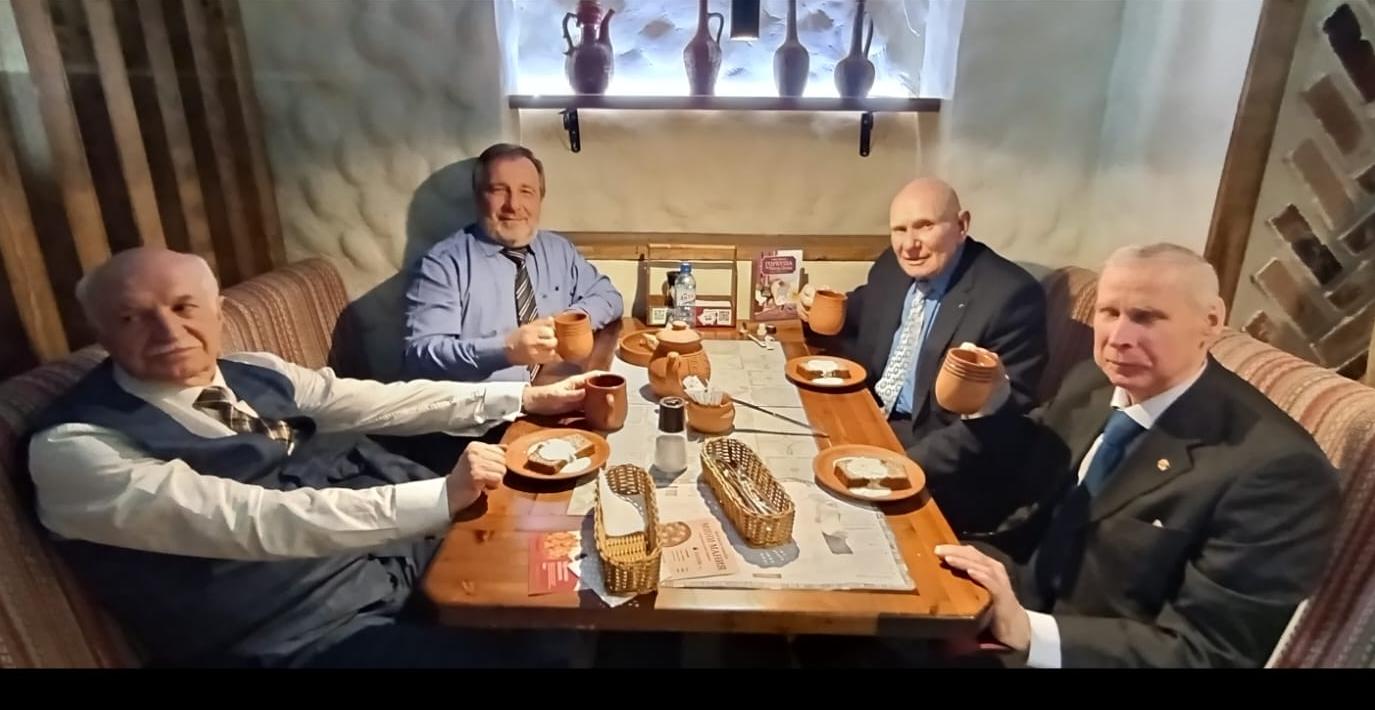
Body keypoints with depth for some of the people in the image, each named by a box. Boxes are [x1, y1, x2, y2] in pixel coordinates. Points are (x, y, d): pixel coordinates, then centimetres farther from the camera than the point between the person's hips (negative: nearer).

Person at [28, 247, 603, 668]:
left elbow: (382, 404, 8)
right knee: (521, 649, -20)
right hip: (314, 632, -7)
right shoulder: (73, 449, -13)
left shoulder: (254, 374, 8)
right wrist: (441, 495, -29)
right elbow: (251, 521, -24)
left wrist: (526, 397, 6)